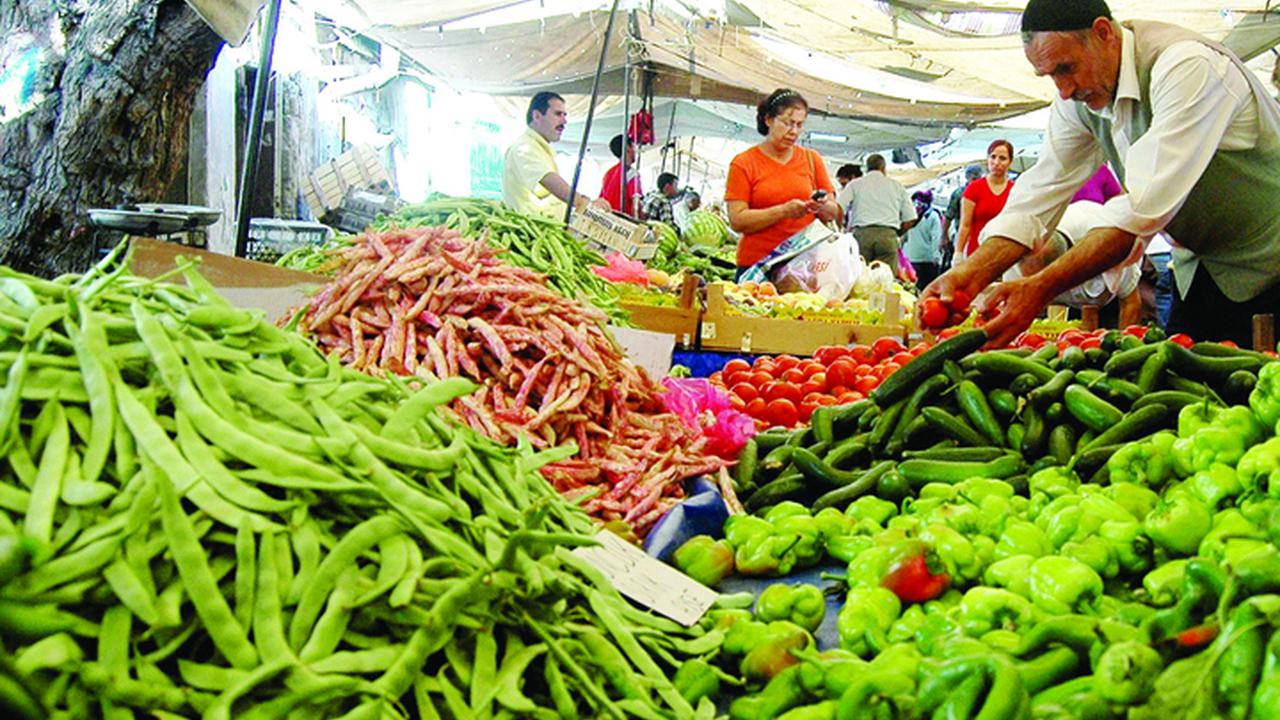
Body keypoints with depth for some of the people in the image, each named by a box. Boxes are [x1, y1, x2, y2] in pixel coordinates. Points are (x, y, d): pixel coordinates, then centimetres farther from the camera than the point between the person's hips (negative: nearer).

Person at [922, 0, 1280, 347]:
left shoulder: (1187, 66, -29)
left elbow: (1146, 207, -38)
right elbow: (1041, 193, -10)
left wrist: (1041, 287, -43)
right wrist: (971, 273, -26)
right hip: (1197, 265, 6)